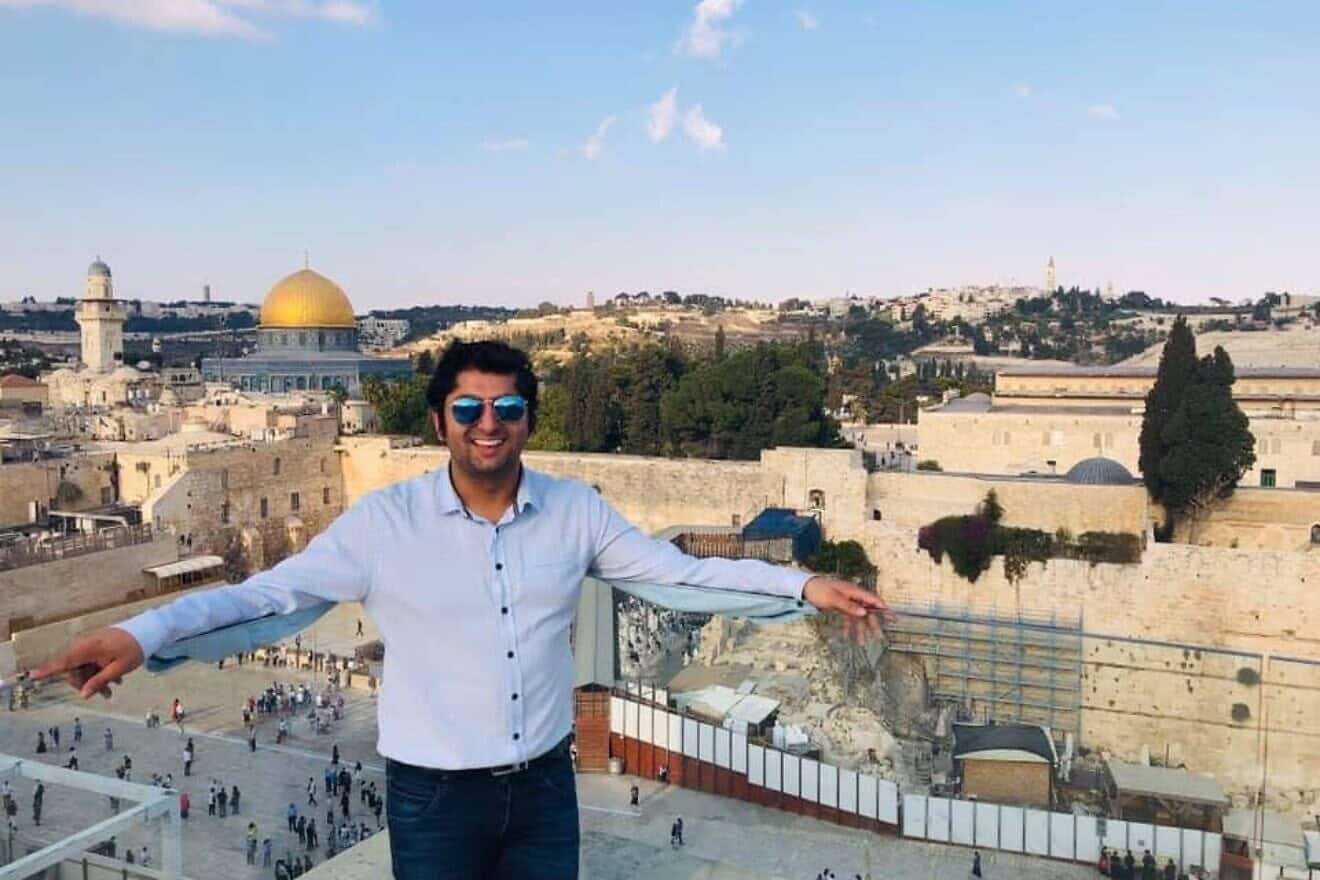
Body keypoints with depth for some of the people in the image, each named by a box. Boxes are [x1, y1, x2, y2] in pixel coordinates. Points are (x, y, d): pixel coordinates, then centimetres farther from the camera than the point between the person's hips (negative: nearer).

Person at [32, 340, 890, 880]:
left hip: (545, 786, 3)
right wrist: (143, 635, -28)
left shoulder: (576, 510, -5)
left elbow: (682, 575, -3)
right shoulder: (385, 520, -12)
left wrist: (803, 587, -10)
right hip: (434, 798, -2)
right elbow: (269, 597, -14)